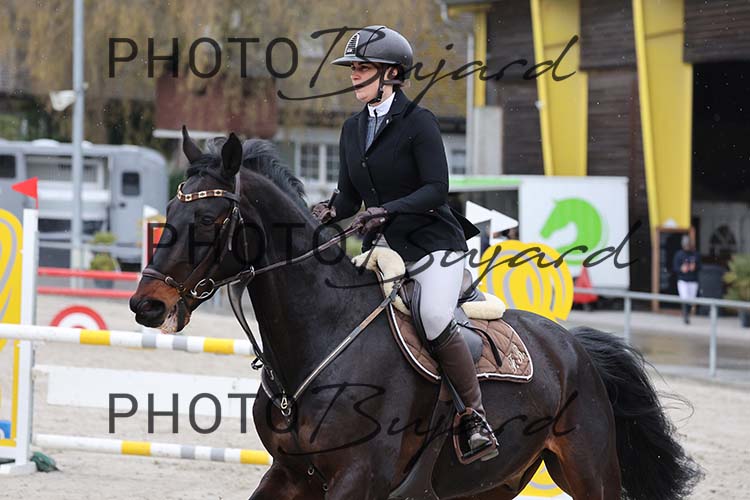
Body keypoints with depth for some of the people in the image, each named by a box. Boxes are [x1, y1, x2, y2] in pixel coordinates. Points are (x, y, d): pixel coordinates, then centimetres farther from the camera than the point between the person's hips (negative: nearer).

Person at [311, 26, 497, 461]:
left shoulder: (419, 122, -9)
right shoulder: (353, 129, 11)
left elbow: (436, 189, -17)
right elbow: (350, 197, 12)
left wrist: (388, 210, -31)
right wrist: (330, 211, -11)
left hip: (434, 243, -7)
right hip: (382, 247, 8)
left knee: (435, 317, -30)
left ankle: (476, 419, -20)